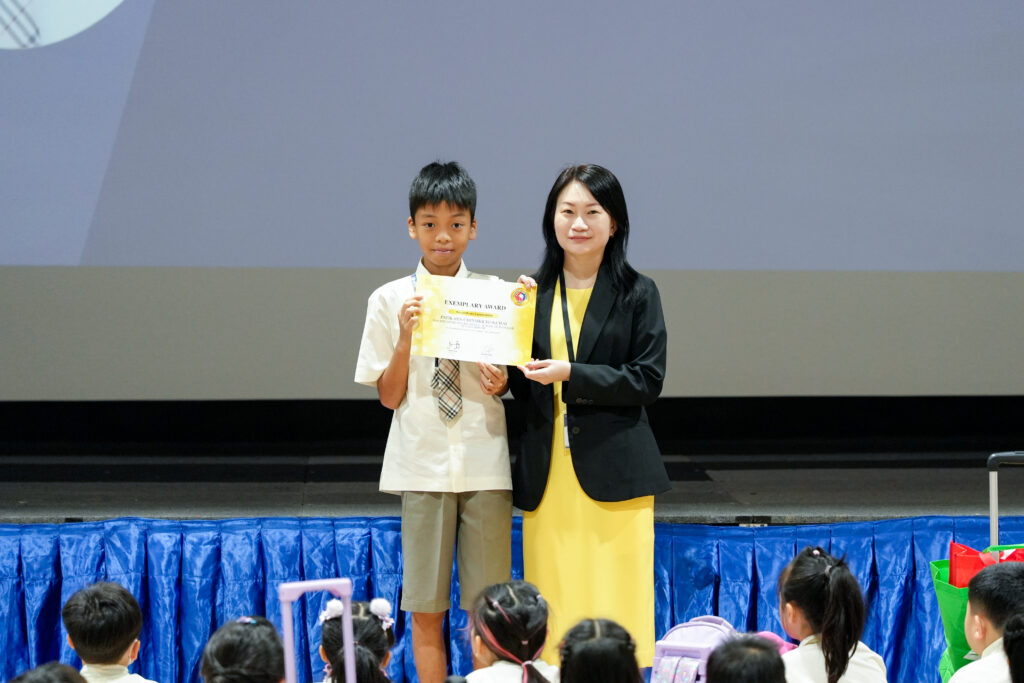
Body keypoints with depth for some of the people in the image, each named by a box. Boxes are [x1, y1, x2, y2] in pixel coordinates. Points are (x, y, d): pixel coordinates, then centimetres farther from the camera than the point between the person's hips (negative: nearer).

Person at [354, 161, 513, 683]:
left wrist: (501, 383, -11)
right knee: (426, 610, 3)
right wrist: (405, 337, -11)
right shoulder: (390, 301, 3)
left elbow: (514, 381, 12)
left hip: (485, 464, 1)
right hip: (422, 465, 0)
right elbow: (390, 396, 4)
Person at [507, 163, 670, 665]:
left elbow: (647, 381, -6)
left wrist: (572, 375, -15)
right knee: (553, 603, 3)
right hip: (547, 473, 3)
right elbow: (521, 387, 15)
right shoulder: (533, 294, 10)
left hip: (613, 469, -3)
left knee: (617, 601, -3)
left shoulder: (638, 294, 1)